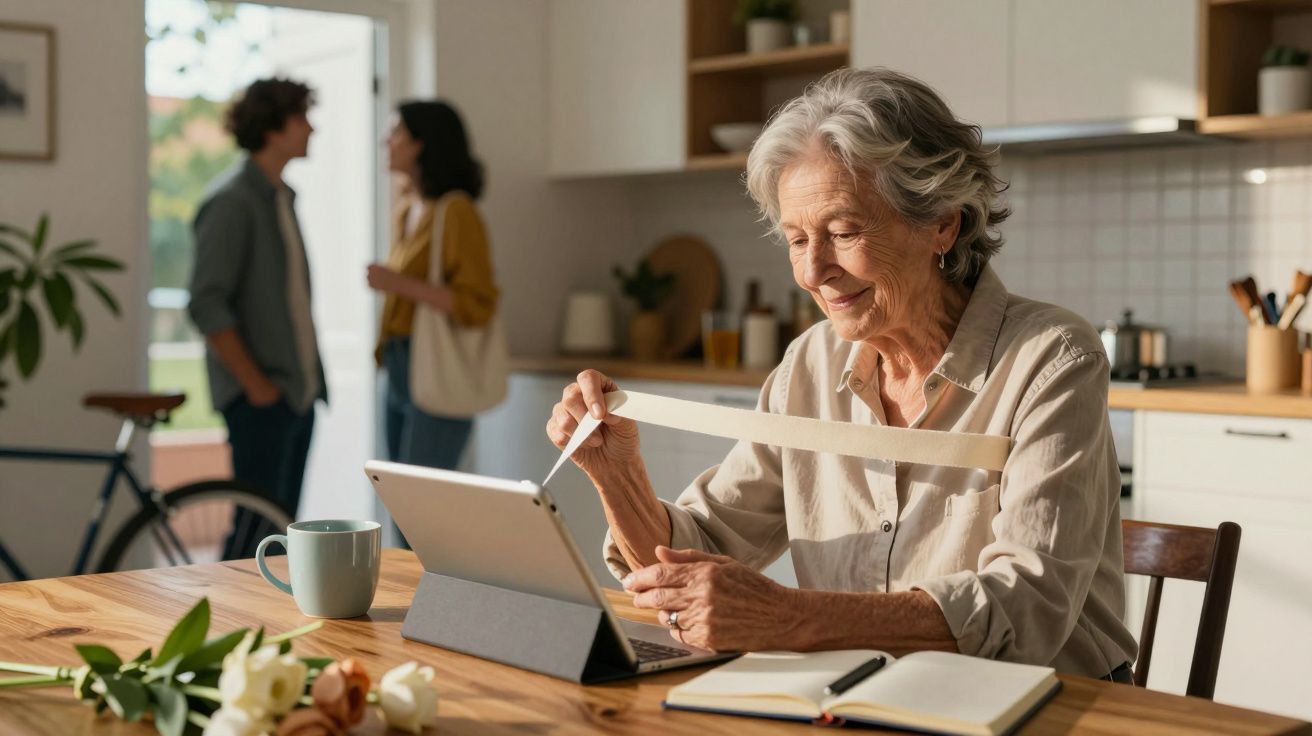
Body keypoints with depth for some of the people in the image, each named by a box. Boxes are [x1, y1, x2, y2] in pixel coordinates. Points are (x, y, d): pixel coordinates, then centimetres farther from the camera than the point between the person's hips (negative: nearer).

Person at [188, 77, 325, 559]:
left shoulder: (281, 197, 14)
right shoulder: (232, 202, -13)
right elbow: (206, 306, -19)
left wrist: (309, 376, 14)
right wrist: (255, 383, -17)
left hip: (298, 391, 8)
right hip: (260, 397, -8)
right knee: (257, 524, -6)